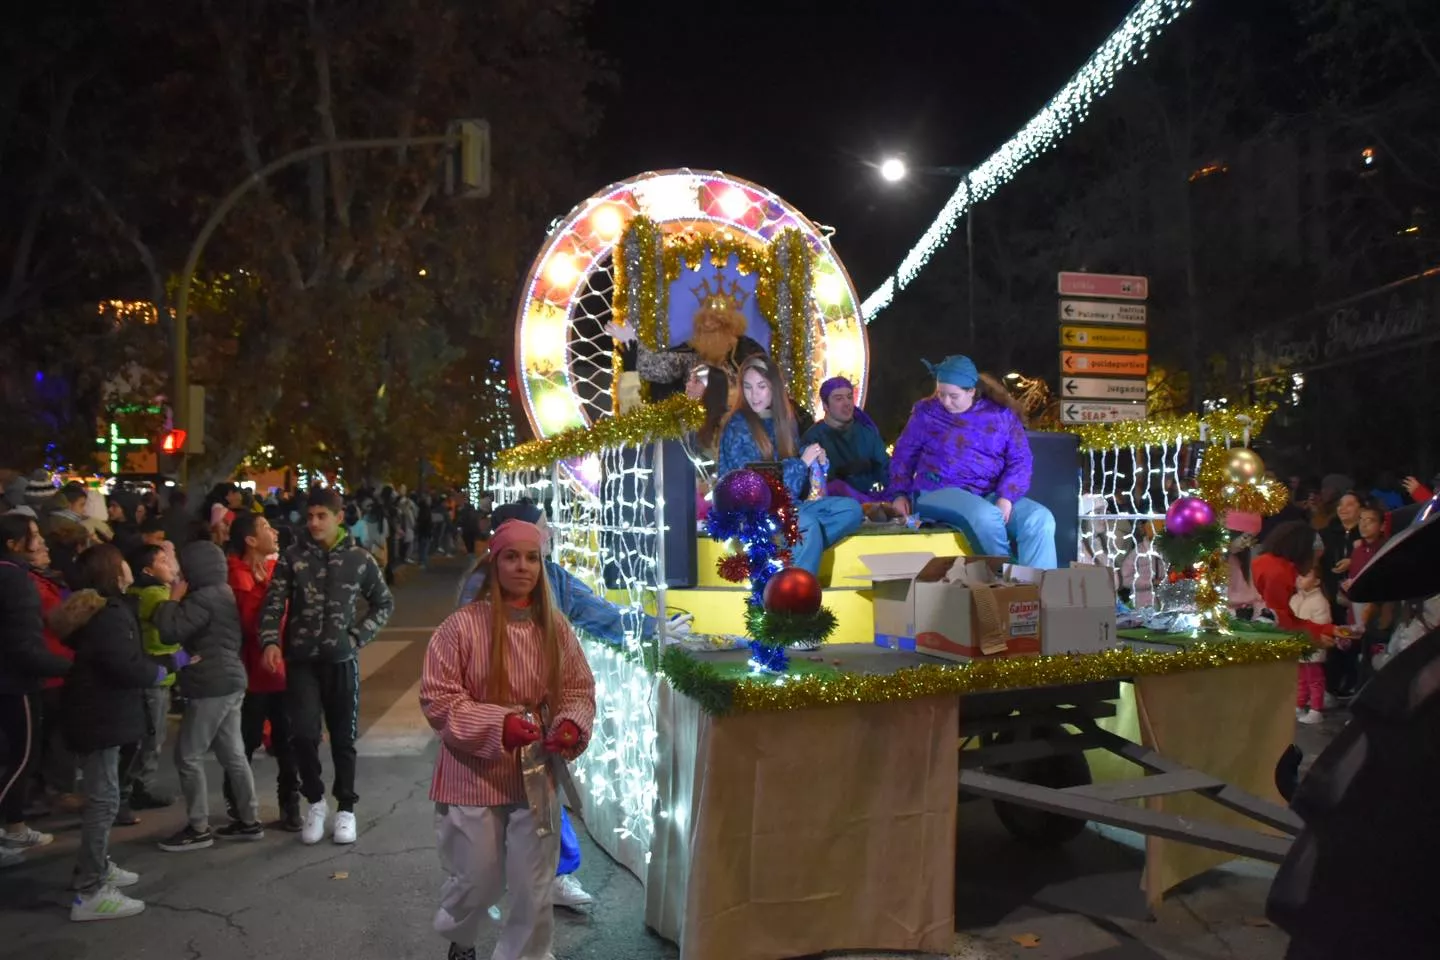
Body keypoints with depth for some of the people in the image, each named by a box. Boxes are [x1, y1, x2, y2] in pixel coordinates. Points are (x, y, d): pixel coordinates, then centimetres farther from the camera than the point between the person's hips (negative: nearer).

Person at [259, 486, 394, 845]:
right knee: (303, 733, -7)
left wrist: (358, 637, -1)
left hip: (341, 660, 0)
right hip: (301, 660, 0)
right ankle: (315, 800, 17)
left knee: (343, 737, 8)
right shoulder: (292, 558, 1)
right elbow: (273, 604, -3)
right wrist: (270, 642, -20)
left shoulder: (359, 559, 1)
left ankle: (345, 808, 23)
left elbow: (384, 604, 10)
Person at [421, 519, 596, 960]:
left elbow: (580, 690, 7)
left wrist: (572, 726, -14)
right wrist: (498, 724, -24)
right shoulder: (462, 624, -12)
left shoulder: (556, 627, 1)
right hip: (475, 775, -3)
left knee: (534, 887, 9)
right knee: (476, 880, 12)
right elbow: (437, 698, -12)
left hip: (537, 775, 3)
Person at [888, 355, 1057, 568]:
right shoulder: (926, 412, 6)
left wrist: (1005, 497, -15)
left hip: (991, 494, 3)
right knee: (986, 515, -36)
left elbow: (1020, 459, 2)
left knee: (1041, 518, -24)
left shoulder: (1001, 414, 8)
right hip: (939, 492, -3)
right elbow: (903, 455, 14)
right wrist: (899, 494, 0)